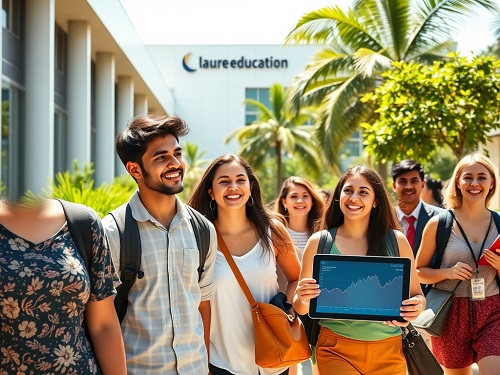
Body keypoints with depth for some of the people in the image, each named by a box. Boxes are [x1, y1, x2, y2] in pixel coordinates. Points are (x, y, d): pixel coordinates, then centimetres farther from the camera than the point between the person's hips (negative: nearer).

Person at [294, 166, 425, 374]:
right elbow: (301, 308, 3)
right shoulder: (319, 242, -3)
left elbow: (416, 295, 6)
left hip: (389, 351, 2)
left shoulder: (396, 241, -2)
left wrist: (417, 306, -17)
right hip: (337, 351, -1)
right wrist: (303, 299, -20)